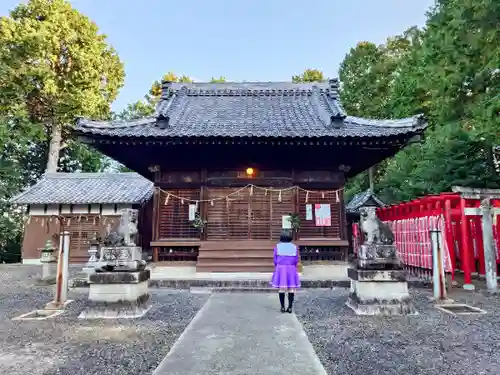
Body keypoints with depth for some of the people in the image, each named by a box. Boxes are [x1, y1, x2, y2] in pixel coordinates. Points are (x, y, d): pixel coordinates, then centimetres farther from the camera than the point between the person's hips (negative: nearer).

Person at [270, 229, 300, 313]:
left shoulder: (277, 246, -2)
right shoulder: (294, 247, 1)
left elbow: (275, 259, -2)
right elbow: (296, 260, 3)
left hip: (280, 268, -1)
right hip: (291, 269, 1)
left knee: (281, 288, 5)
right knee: (291, 288, 5)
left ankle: (282, 307, 7)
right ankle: (290, 307, 5)